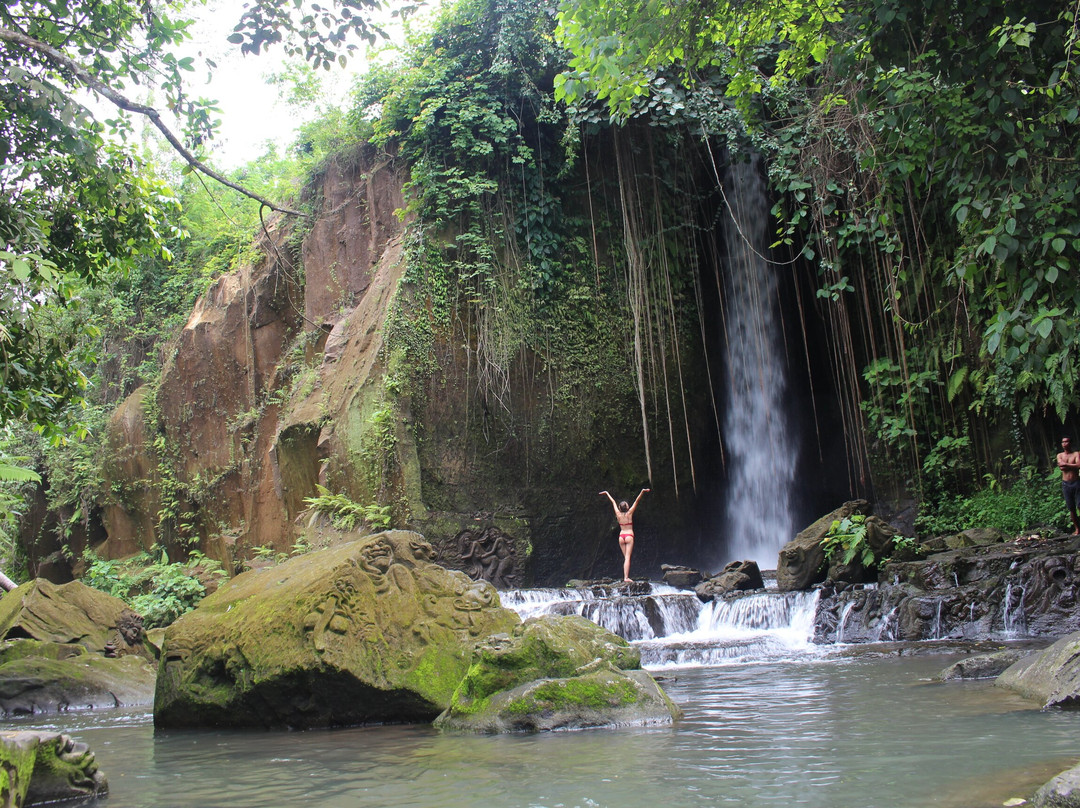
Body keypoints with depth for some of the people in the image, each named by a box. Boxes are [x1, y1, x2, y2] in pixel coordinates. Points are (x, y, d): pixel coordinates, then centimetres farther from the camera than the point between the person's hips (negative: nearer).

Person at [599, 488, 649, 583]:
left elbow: (613, 502, 15)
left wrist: (607, 493, 23)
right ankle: (626, 578, -18)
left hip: (621, 536, 4)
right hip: (629, 536, -4)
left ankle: (625, 577, 2)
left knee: (625, 557, 9)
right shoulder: (629, 513, -5)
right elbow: (637, 501, -8)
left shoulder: (618, 514, 3)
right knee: (628, 557, -10)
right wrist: (642, 492, -11)